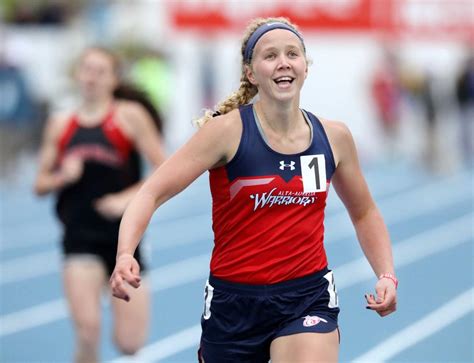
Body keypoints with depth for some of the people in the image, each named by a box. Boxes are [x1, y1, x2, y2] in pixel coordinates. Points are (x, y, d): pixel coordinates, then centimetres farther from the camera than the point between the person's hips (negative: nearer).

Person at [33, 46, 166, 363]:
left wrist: (128, 198, -16)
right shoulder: (60, 125, 7)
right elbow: (40, 185, 12)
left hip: (123, 235, -1)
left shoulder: (130, 116, -3)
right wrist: (63, 177, -9)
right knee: (87, 331, -18)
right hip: (80, 239, 1)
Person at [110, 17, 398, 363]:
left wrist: (387, 275, 3)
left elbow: (365, 213, 18)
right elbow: (151, 194, -16)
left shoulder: (334, 137, 1)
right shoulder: (227, 130, -10)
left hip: (308, 299, 1)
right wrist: (125, 255, -33)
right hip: (234, 301, -1)